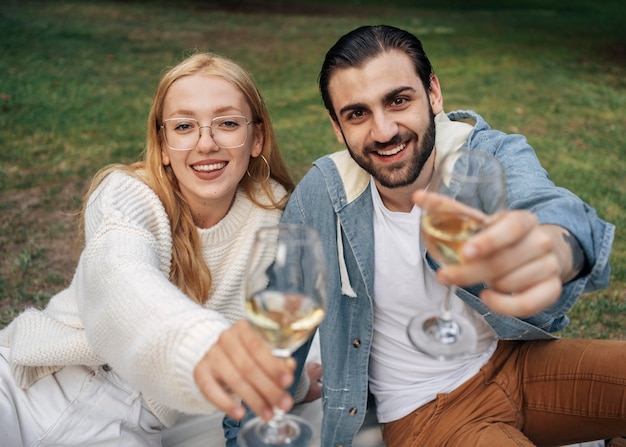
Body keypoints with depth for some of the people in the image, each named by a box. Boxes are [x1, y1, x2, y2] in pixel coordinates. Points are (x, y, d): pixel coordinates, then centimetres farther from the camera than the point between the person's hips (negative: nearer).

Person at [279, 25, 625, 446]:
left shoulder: (492, 154, -14)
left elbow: (549, 204, -37)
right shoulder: (323, 193, -13)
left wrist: (553, 246, -59)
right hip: (423, 410, -2)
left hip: (519, 363, 2)